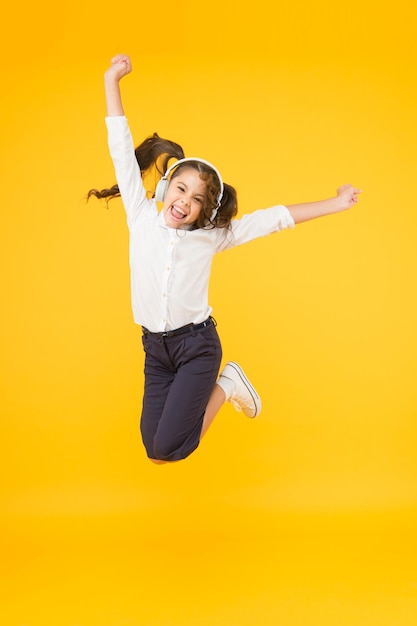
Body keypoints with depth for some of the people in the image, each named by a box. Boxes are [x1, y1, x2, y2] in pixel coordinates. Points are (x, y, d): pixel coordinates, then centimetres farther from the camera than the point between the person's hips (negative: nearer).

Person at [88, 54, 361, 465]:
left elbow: (273, 218, 1)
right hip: (155, 348, 3)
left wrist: (334, 204, 1)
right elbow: (122, 152, -1)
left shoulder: (211, 235, -3)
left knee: (169, 448, -11)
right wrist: (111, 81, -1)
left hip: (197, 344, -3)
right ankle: (215, 389, 28)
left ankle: (224, 385, 14)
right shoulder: (141, 217, -1)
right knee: (156, 454, 5)